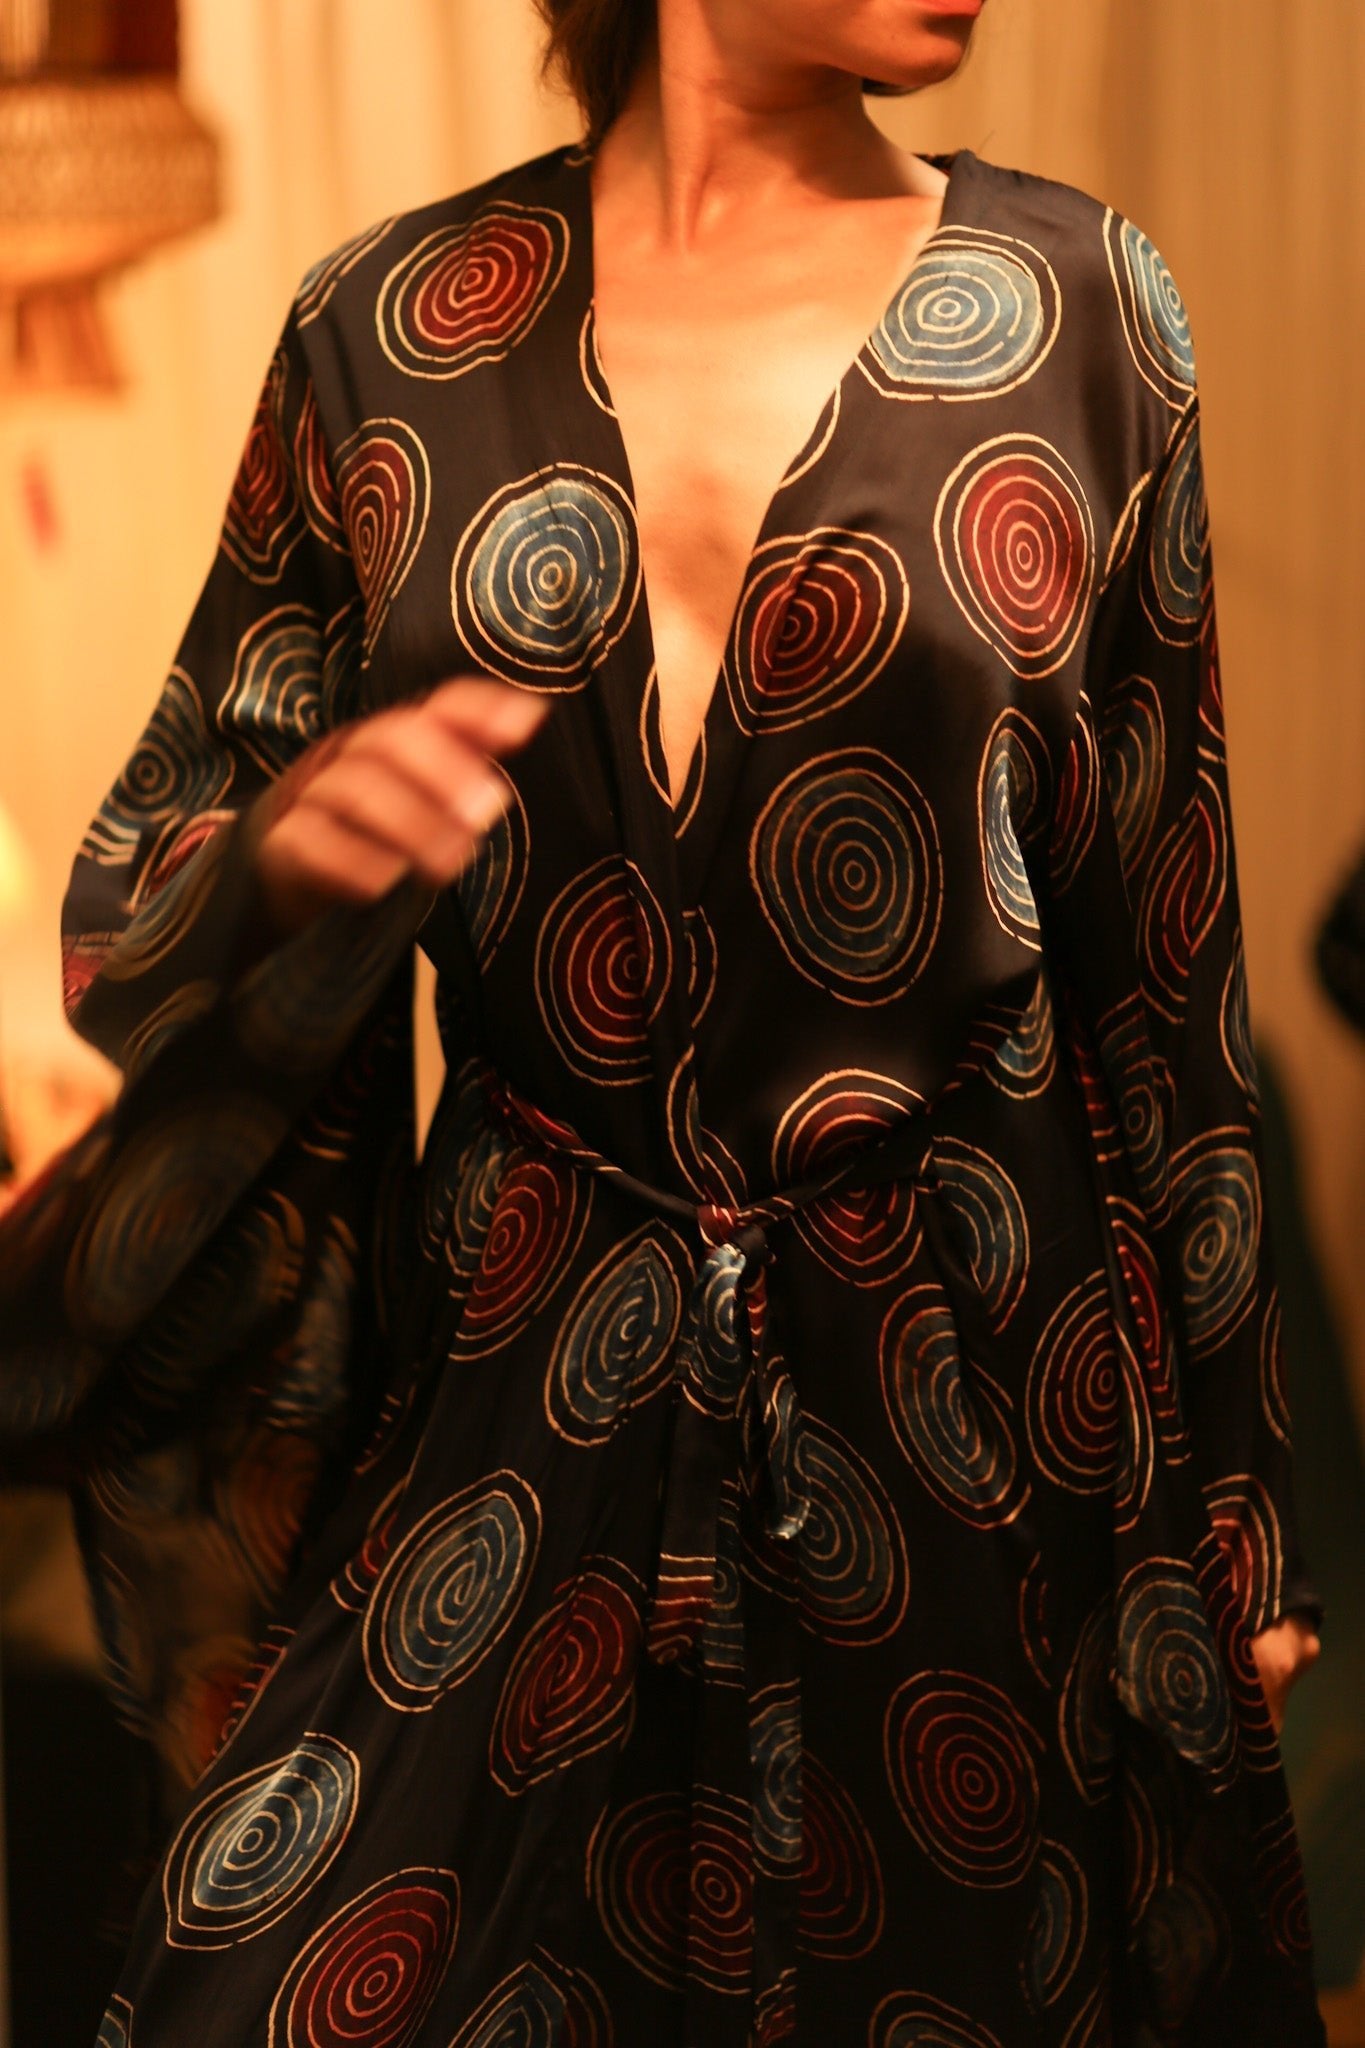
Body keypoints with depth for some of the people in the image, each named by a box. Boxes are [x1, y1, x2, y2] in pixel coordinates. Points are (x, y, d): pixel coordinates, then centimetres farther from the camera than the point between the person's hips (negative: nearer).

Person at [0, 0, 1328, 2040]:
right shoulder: (387, 328, -1)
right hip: (520, 1387, 1)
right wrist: (285, 849, -19)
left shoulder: (1078, 307, -2)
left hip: (970, 1374, 0)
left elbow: (1162, 948, 2)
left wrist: (1239, 1491, 5)